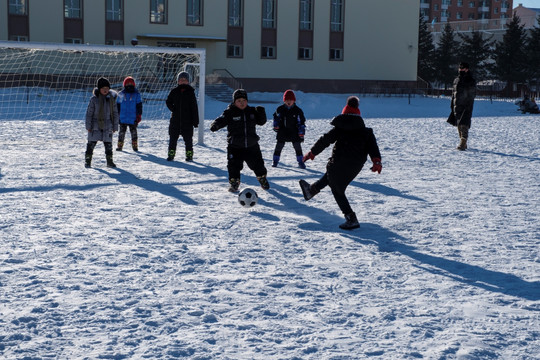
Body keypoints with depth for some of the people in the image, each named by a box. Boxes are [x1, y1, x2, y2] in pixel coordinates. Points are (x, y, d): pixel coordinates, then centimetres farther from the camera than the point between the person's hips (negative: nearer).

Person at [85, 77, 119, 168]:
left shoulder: (111, 99, 2)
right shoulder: (94, 99, -6)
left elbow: (115, 113, 8)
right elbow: (89, 113, -3)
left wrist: (115, 126, 6)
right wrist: (88, 126, -6)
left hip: (107, 126, 2)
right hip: (95, 126, -2)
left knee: (108, 144, 5)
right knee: (91, 143, 0)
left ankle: (109, 161, 16)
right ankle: (87, 161, 10)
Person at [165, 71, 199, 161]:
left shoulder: (190, 92, 2)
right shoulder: (174, 91, 6)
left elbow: (194, 107, 1)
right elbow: (168, 102, 13)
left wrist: (195, 120, -3)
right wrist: (174, 109, -6)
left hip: (187, 120, -1)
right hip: (175, 119, 1)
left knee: (188, 138, 3)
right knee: (173, 137, 4)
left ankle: (189, 154, 11)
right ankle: (171, 153, 12)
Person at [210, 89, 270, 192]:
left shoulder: (252, 111, 6)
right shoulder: (230, 112, -6)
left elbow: (261, 122, 11)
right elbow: (221, 120, -15)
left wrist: (261, 113, -9)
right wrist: (215, 125, -37)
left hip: (252, 146, 3)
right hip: (235, 147, -3)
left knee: (258, 164, 13)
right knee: (234, 166, -4)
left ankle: (262, 179, 36)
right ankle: (234, 183, 14)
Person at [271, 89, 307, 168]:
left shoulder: (297, 110, -3)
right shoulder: (280, 109, 0)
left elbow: (301, 121, 0)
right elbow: (276, 117, 15)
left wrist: (301, 132, -4)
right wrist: (276, 126, 3)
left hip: (294, 132, -1)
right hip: (282, 132, 1)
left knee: (297, 146, -3)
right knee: (279, 146, 4)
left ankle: (300, 161, 7)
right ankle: (275, 161, 18)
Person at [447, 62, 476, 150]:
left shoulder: (471, 81, -4)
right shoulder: (456, 80, 14)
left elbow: (472, 95, -8)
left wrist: (468, 106, -16)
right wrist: (452, 104, 15)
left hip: (466, 107, -6)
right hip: (457, 106, 6)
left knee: (464, 124, -14)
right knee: (458, 125, 9)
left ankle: (463, 144, -18)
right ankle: (463, 143, 19)